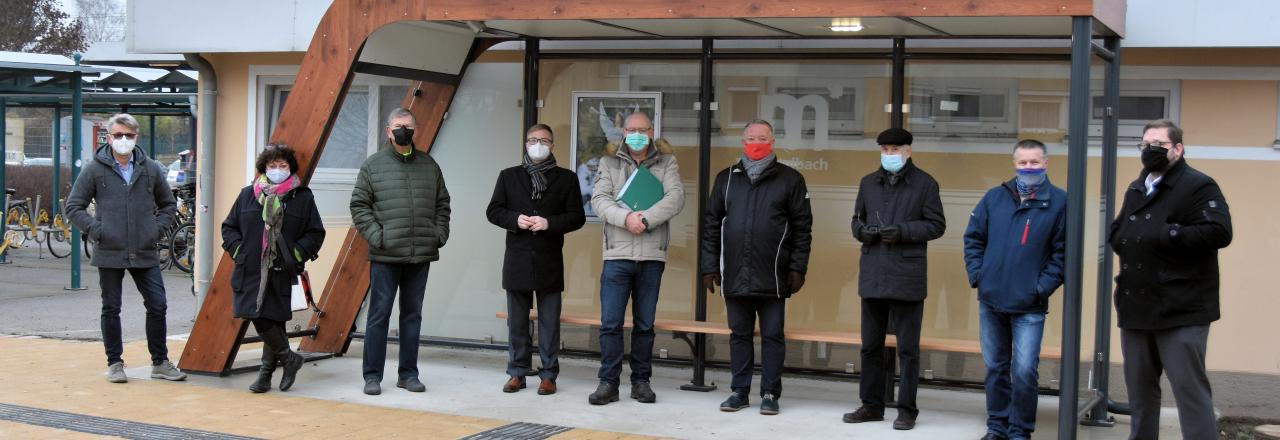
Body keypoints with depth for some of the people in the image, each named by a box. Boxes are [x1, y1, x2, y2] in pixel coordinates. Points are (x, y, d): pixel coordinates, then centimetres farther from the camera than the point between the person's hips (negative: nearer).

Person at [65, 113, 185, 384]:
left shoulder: (151, 169, 5)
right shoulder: (94, 169, -1)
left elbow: (168, 206, 17)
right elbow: (73, 207, 2)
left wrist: (157, 229, 2)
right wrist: (96, 230, -8)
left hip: (146, 254, 2)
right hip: (110, 253, -2)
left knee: (157, 307, 2)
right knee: (111, 310, 7)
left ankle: (160, 363, 14)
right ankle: (114, 363, 19)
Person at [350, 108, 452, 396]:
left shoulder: (429, 165, 11)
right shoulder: (373, 165, 1)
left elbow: (442, 204, 17)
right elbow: (359, 205, 0)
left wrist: (440, 234, 5)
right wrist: (376, 236, -10)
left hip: (421, 255, 3)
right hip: (385, 256, -3)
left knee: (413, 315, 10)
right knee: (379, 315, 0)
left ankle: (408, 374, 18)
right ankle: (373, 376, 7)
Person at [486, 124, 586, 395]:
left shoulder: (566, 178, 5)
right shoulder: (509, 176, 10)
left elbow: (577, 217, 1)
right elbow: (493, 211, 7)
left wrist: (549, 223, -14)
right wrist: (515, 219, -11)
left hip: (549, 261, -2)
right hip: (517, 259, 2)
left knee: (549, 322, 2)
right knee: (517, 321, 7)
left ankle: (548, 375, 7)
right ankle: (517, 373, 14)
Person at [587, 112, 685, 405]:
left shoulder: (666, 162, 8)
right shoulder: (609, 162, 9)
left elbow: (676, 197, -7)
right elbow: (599, 199, -3)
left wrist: (646, 219, -19)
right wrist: (626, 217, -20)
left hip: (652, 255, 0)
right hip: (617, 254, 0)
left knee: (645, 324, 8)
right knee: (610, 323, -3)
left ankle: (641, 381, 17)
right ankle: (608, 383, 4)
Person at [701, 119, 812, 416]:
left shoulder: (790, 179, 3)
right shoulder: (727, 179, 11)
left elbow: (802, 227, 1)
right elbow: (711, 225, 12)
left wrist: (798, 268, -5)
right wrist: (709, 267, 6)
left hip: (772, 278, -3)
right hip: (735, 276, 3)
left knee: (772, 336, 4)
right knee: (739, 335, 9)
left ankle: (770, 394, 11)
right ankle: (740, 392, 18)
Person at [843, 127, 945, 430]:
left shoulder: (925, 183, -1)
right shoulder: (869, 183, 14)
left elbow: (936, 225, -3)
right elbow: (857, 219, 19)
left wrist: (903, 231, -17)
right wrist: (863, 231, -3)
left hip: (907, 277, -5)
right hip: (872, 276, 5)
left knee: (907, 349, 2)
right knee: (870, 346, 11)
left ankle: (907, 409, 10)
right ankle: (871, 405, 21)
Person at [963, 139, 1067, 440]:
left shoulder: (1059, 201, -5)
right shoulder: (995, 197, 5)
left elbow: (1063, 251, -6)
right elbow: (973, 238, 12)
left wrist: (1042, 287, -12)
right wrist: (977, 274, 1)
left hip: (1029, 306, -4)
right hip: (991, 301, 4)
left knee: (1024, 370, -7)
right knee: (995, 367, 13)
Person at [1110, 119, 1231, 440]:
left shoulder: (1198, 186, -7)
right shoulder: (1135, 190, 20)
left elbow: (1219, 232, -20)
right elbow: (1116, 232, 29)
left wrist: (1165, 235, -20)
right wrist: (1123, 240, 6)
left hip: (1181, 310, -8)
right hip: (1136, 307, 8)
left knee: (1190, 390, -8)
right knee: (1140, 389, 15)